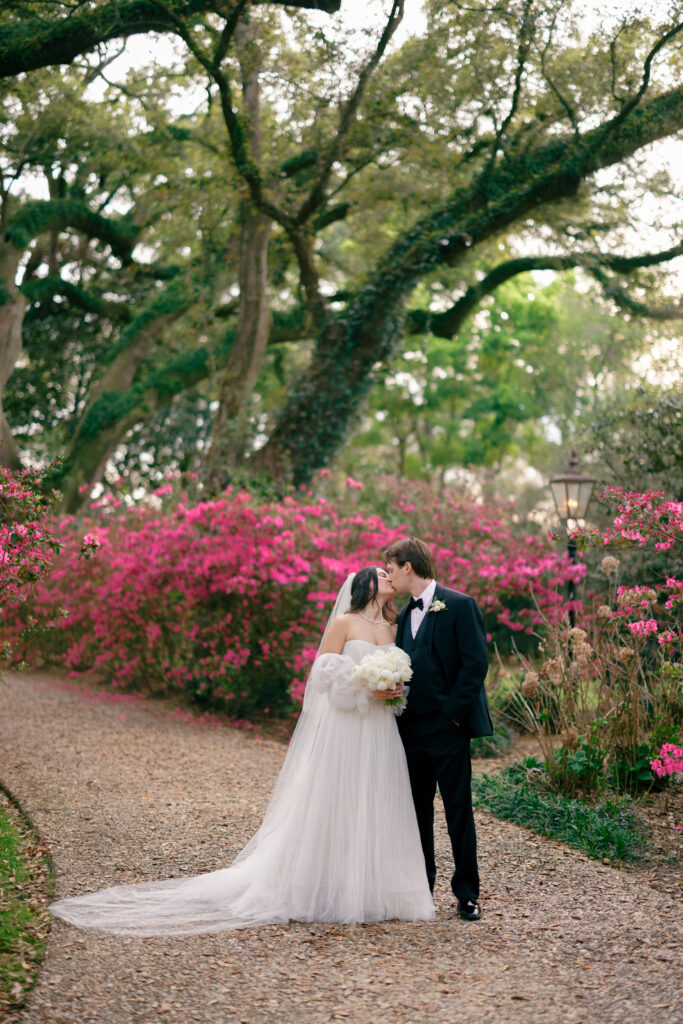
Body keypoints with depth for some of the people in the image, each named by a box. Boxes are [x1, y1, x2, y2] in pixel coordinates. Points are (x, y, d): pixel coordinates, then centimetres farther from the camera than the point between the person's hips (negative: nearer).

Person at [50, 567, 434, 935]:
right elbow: (327, 673, -5)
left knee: (374, 809, 3)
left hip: (380, 734, 5)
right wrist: (367, 691, -13)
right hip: (342, 728, -5)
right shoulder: (343, 623, 0)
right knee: (330, 807, -4)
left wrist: (394, 691, -3)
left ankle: (368, 892, 9)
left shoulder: (394, 629, 15)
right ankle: (325, 891, 2)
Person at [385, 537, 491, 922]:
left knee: (459, 809, 0)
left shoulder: (459, 605, -7)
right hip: (412, 728, 7)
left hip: (448, 727, -7)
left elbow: (476, 663, -12)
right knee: (417, 809, 11)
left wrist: (453, 710, -15)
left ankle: (467, 892, 9)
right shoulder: (405, 615, 15)